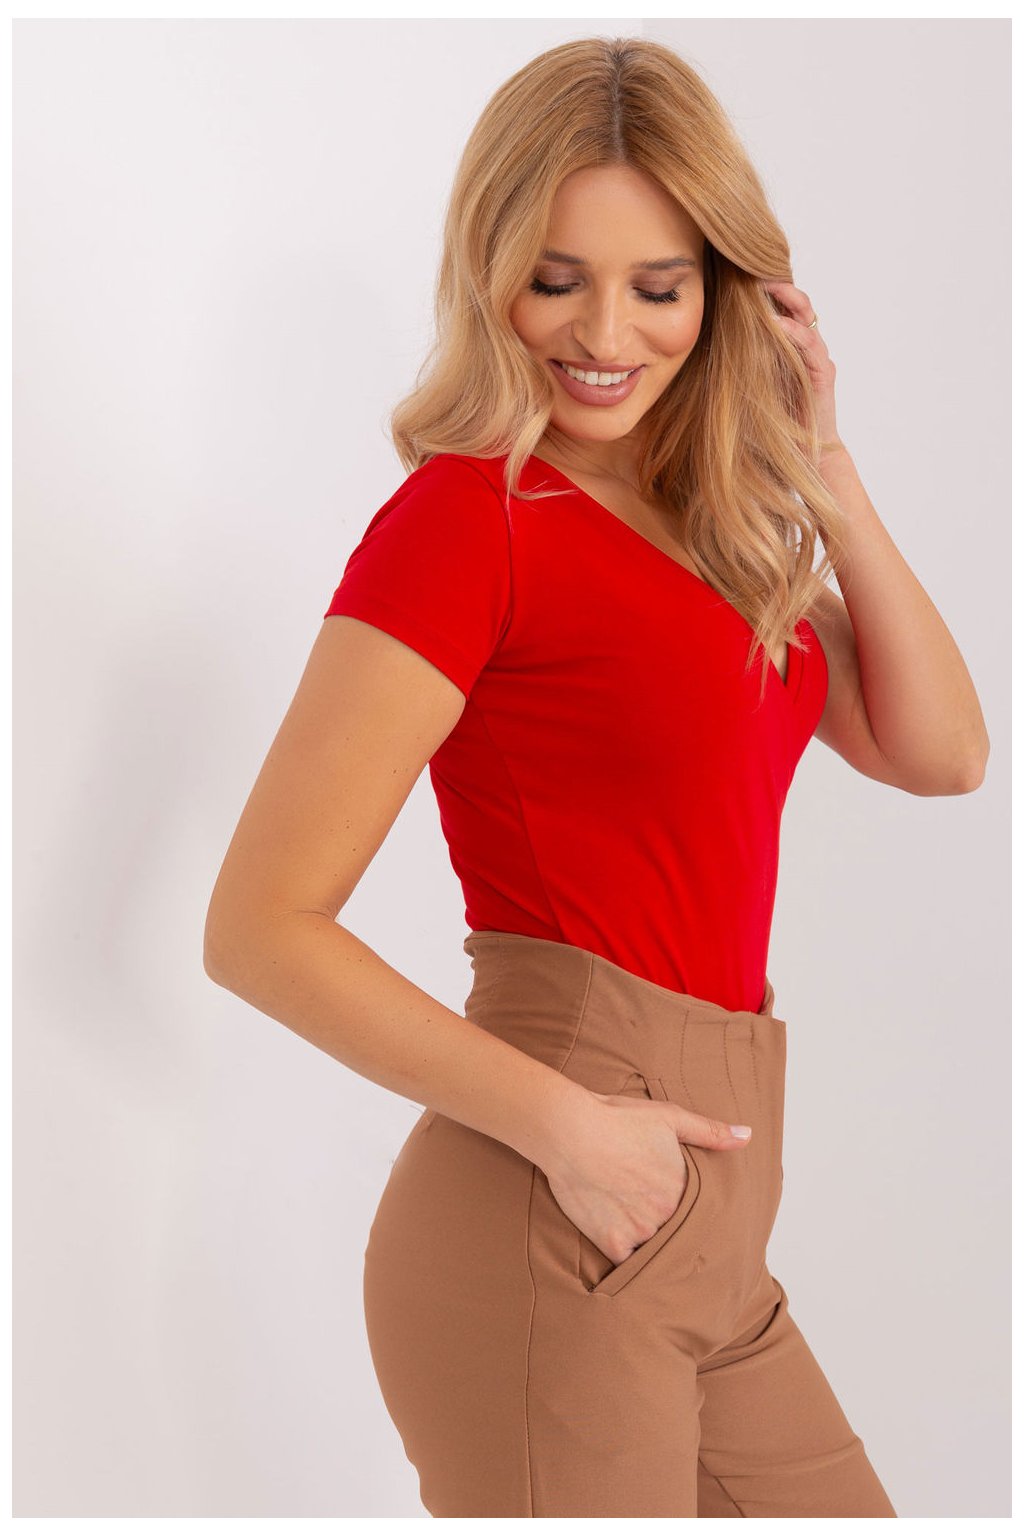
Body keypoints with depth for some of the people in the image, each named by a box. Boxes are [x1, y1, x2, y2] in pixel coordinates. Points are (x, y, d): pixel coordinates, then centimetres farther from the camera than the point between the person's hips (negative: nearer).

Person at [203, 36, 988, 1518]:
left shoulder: (716, 523, 12)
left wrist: (824, 470, 4)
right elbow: (259, 927, -15)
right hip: (550, 1237, -8)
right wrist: (568, 1124, -19)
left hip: (708, 1234, 8)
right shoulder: (468, 517, -11)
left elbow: (940, 753, 8)